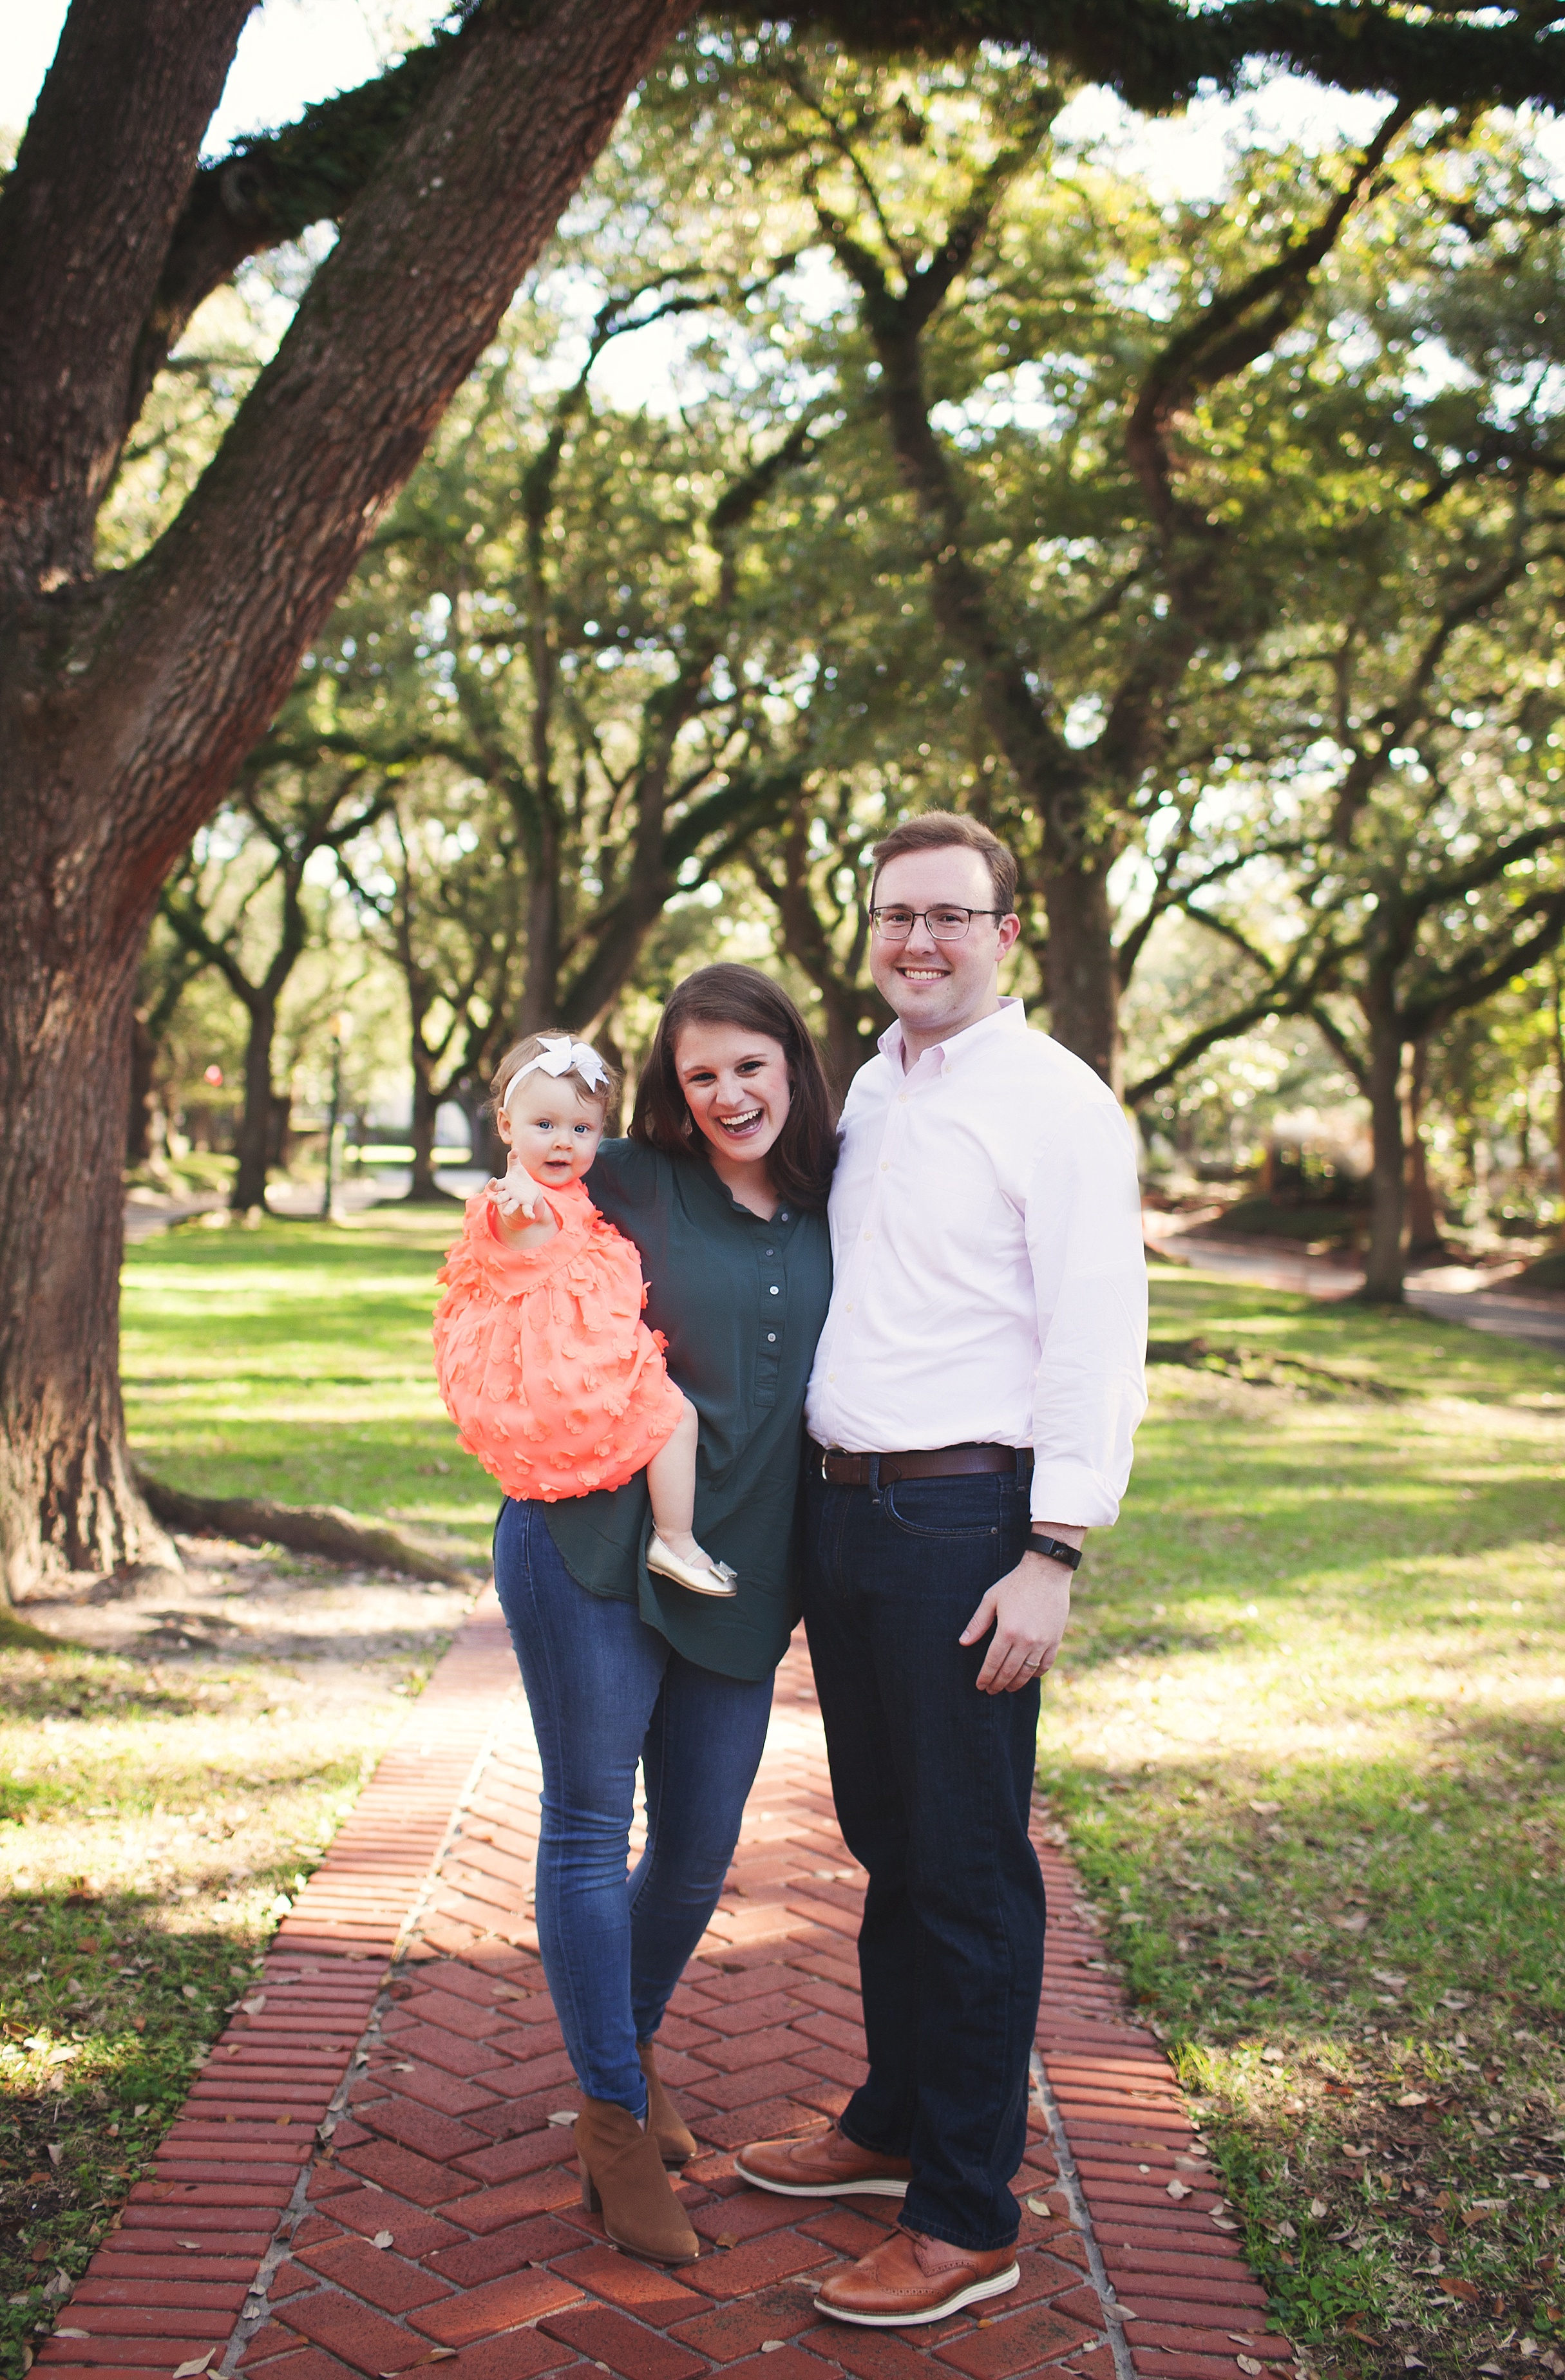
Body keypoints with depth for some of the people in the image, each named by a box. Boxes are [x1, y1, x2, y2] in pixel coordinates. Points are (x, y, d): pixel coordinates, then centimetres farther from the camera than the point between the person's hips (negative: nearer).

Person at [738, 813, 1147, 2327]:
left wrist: (1052, 1558, -18)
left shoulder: (1055, 1104, -9)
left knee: (969, 1869, 1)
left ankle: (968, 2220, 12)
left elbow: (1096, 1347, -13)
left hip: (965, 1519, -7)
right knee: (887, 1845, 18)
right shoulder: (868, 1092, 14)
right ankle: (893, 2125, 34)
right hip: (841, 1508, 7)